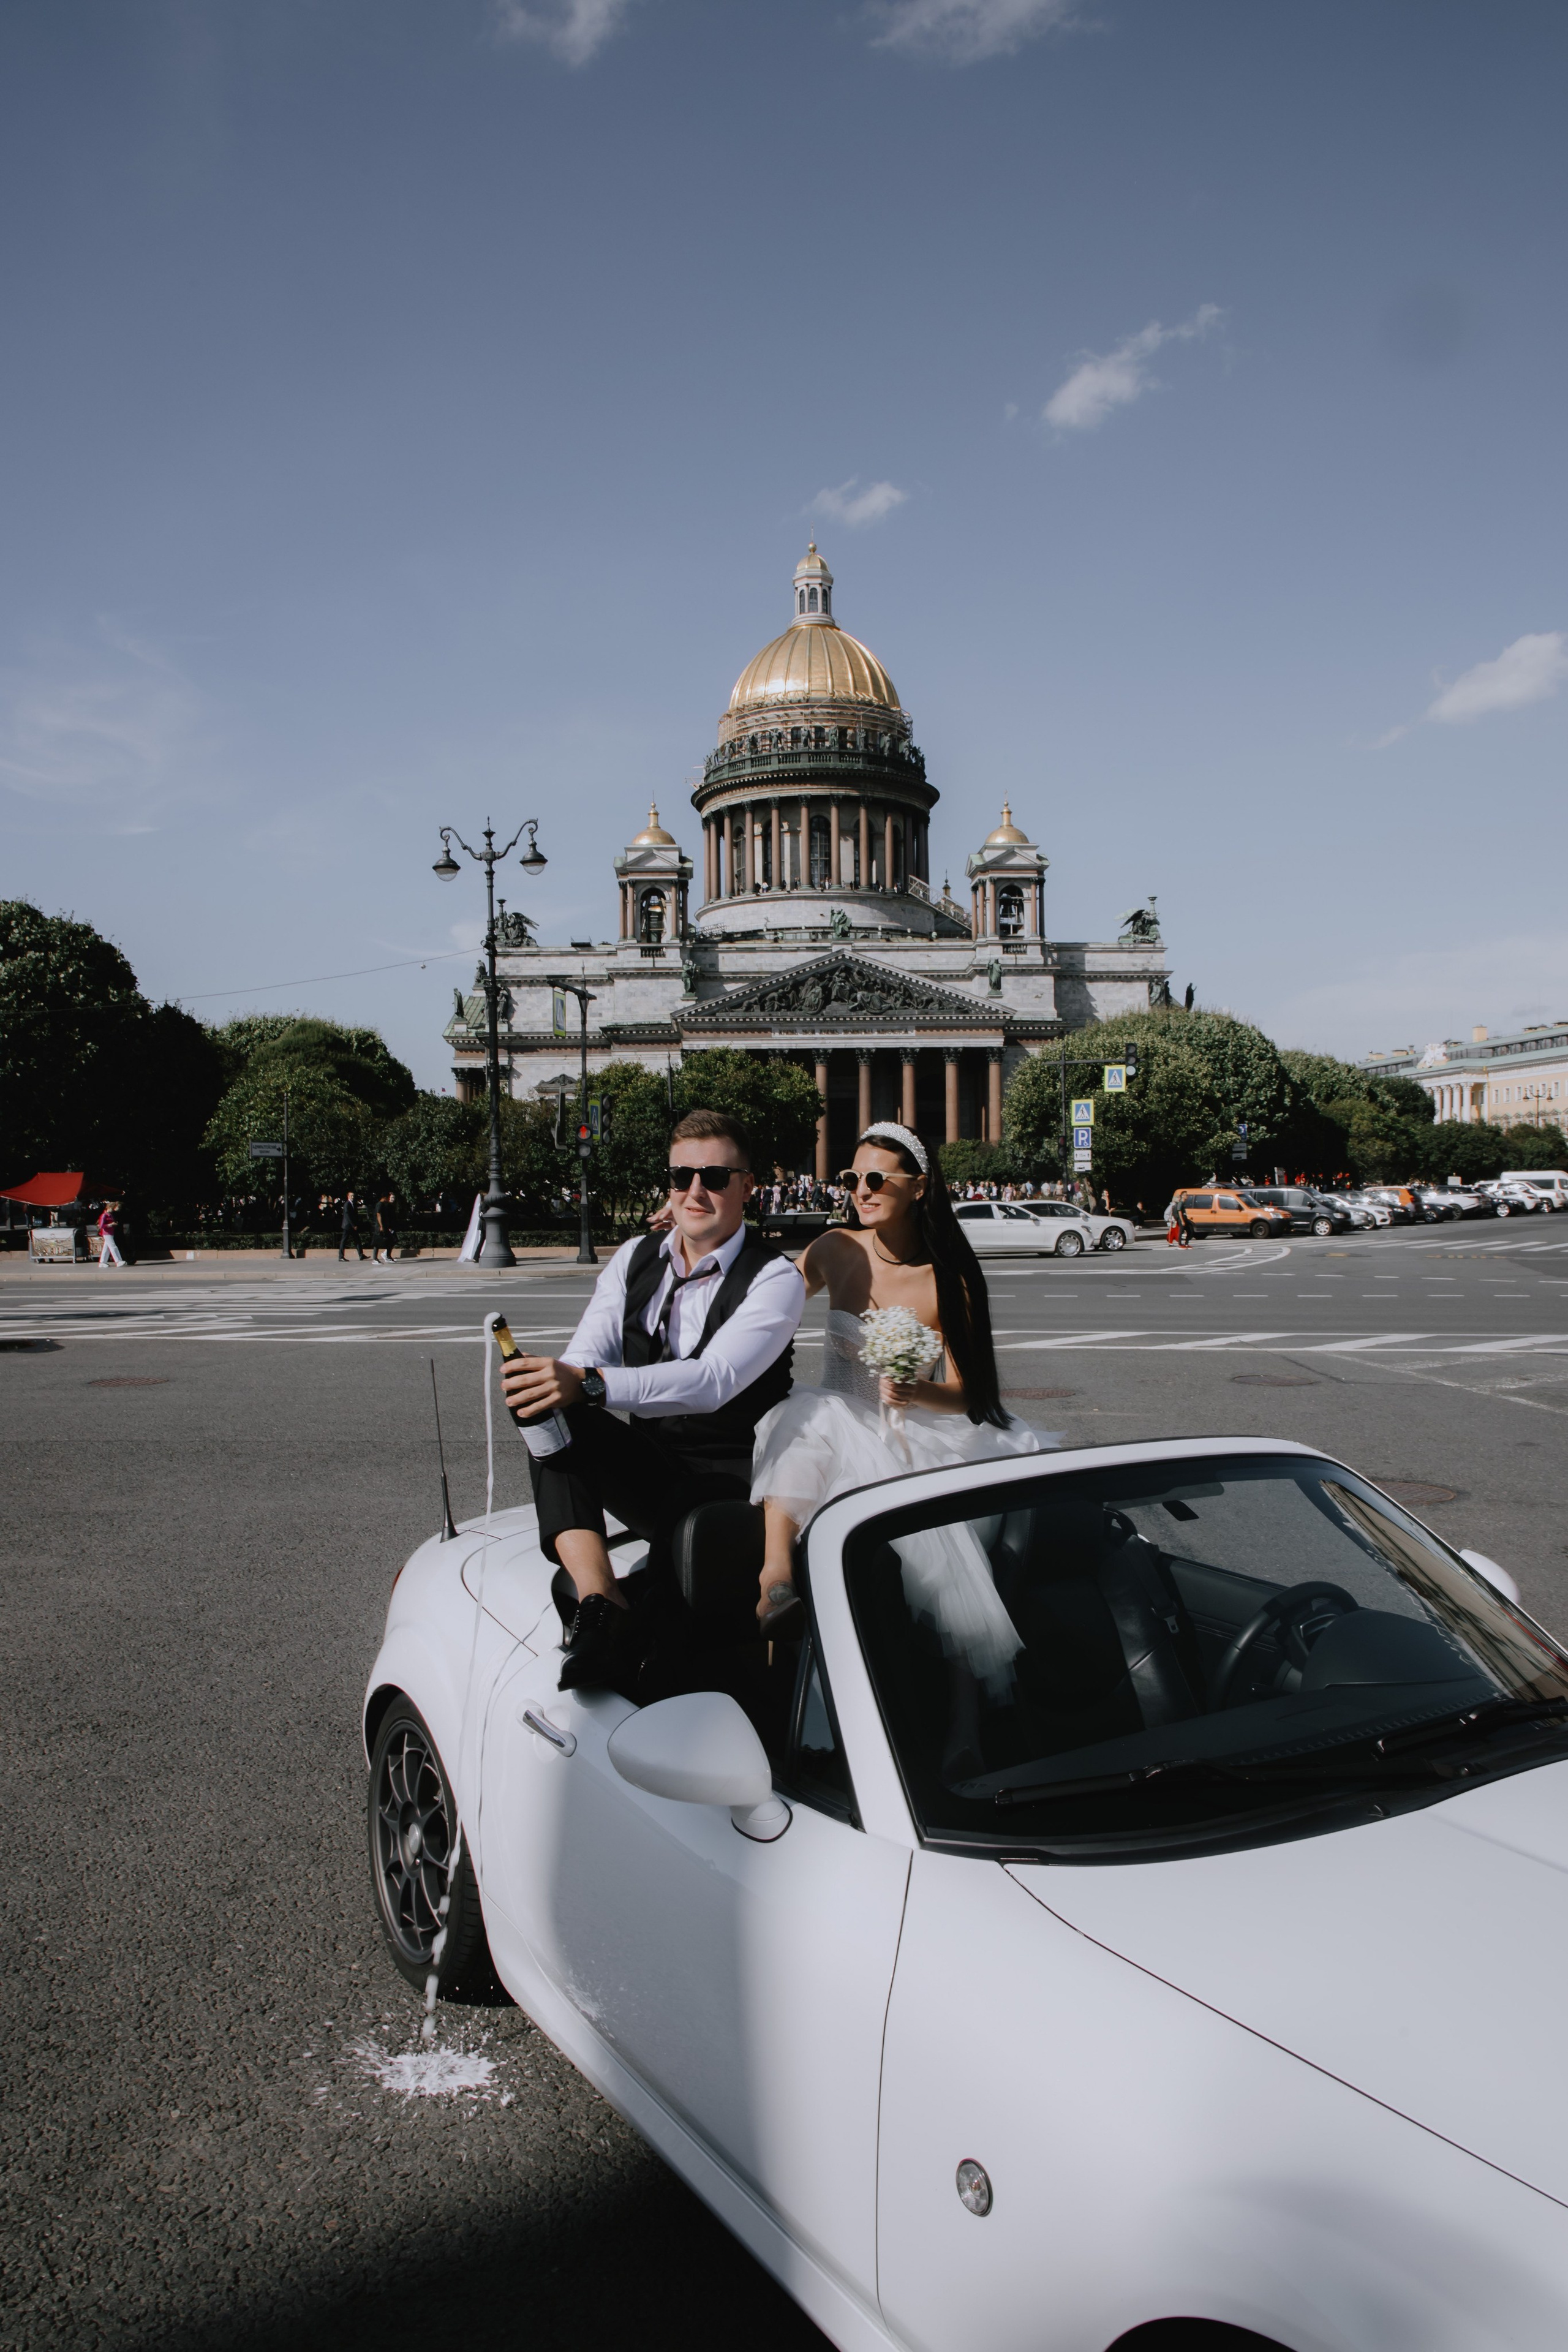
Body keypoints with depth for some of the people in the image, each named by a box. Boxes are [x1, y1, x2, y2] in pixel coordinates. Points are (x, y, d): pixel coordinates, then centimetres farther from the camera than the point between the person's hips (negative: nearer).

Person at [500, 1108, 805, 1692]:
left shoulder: (775, 1278, -12)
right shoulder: (634, 1259, 7)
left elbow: (715, 1380, -29)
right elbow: (584, 1357, -4)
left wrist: (589, 1383, -44)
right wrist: (551, 1385, -31)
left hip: (730, 1481, -5)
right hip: (646, 1463, 5)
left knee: (687, 1521, -40)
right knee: (551, 1415, -25)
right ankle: (601, 1606, -40)